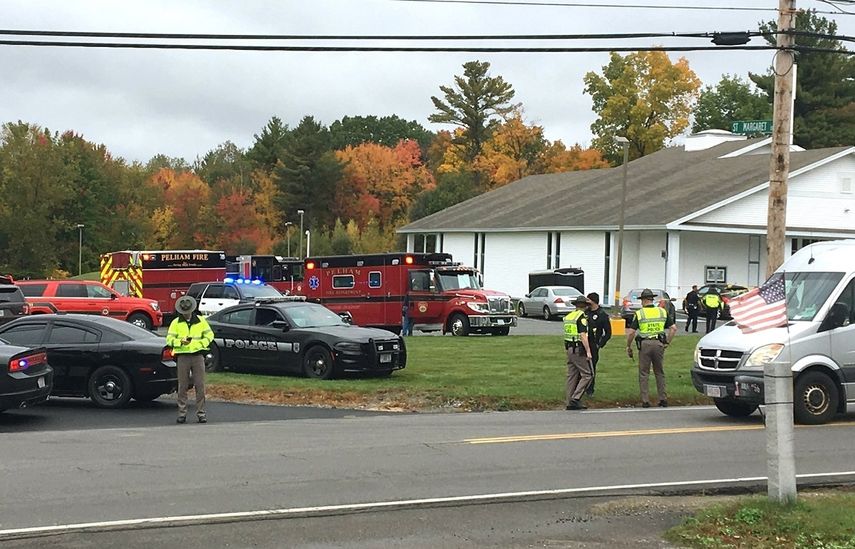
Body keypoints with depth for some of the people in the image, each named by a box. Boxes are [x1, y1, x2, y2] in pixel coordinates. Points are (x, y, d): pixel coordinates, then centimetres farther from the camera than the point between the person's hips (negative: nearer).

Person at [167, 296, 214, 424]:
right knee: (182, 386, 0)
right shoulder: (176, 322, 7)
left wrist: (201, 343, -6)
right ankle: (182, 413, 6)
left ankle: (201, 413, 2)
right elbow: (169, 339, 4)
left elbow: (209, 335, 12)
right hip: (182, 356, 0)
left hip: (198, 355, 0)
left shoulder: (200, 321, 10)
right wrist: (180, 342, -15)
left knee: (200, 385, -2)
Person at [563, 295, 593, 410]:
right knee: (586, 375, -4)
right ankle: (575, 399, -12)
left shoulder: (568, 316, 13)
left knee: (572, 376, 11)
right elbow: (583, 335, -18)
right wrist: (588, 351, -17)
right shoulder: (582, 316, -12)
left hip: (569, 348, 8)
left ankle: (569, 403, 11)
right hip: (579, 349, -8)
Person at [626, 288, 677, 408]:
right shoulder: (662, 312, 8)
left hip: (644, 344, -3)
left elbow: (631, 332, -6)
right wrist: (667, 342, 10)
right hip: (659, 344, 3)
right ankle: (663, 399, 12)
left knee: (643, 374, 5)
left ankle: (645, 401, 2)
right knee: (660, 372, 14)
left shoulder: (639, 314, -1)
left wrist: (628, 346, 4)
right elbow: (673, 328, 5)